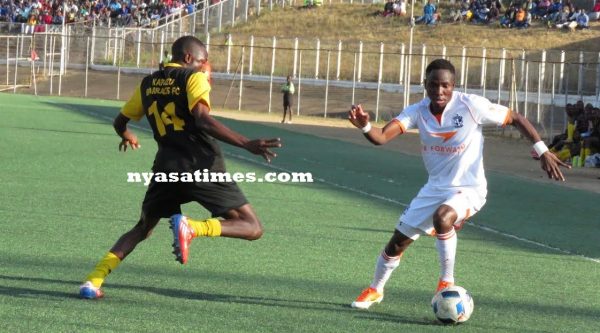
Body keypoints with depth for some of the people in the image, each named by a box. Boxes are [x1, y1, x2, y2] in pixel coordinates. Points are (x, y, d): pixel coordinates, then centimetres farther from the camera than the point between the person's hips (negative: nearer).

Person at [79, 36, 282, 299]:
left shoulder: (148, 84, 14)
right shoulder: (194, 78, -3)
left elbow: (120, 122, 26)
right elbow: (202, 119, -21)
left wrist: (127, 137, 51)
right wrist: (246, 144, -24)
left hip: (166, 166, 6)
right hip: (202, 166, -6)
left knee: (142, 229, 25)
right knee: (252, 228, -1)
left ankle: (93, 281, 6)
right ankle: (191, 228, -26)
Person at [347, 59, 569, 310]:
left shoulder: (471, 106, -20)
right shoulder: (418, 111, -9)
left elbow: (516, 119, -9)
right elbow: (381, 137, -22)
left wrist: (543, 151, -15)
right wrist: (365, 126, -44)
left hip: (468, 189, -5)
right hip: (435, 188, 5)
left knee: (442, 217, -37)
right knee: (397, 243, 10)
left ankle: (447, 283, -17)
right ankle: (375, 291, 39)